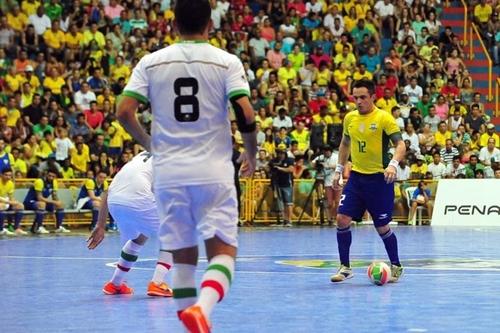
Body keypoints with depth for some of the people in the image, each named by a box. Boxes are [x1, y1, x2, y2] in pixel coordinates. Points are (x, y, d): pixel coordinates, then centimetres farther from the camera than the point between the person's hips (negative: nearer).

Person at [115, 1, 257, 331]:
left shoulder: (151, 62, 4)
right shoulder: (227, 62, -1)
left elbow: (124, 112, -1)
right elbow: (246, 115, -11)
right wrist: (252, 155, 7)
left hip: (169, 173, 2)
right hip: (213, 173, -2)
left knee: (183, 256, 13)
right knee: (223, 252, -2)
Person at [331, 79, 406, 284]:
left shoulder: (383, 118, -11)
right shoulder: (350, 118, 6)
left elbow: (400, 144, -17)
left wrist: (393, 164, -34)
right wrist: (339, 170, 18)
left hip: (379, 178, -5)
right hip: (356, 176, 5)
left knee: (382, 227, 1)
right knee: (342, 219, -7)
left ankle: (396, 266, 21)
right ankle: (345, 267, 5)